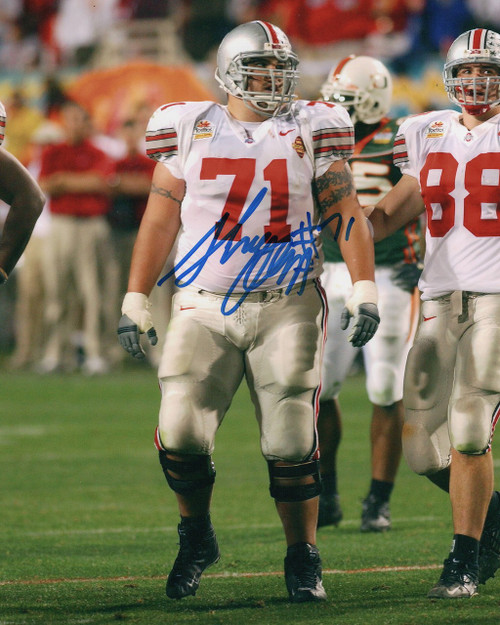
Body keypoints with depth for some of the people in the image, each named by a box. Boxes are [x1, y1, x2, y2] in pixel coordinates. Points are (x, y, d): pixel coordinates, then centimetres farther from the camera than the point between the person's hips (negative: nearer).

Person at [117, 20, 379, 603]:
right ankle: (196, 538, 15)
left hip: (288, 308, 0)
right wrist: (135, 299, 6)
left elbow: (346, 214, 4)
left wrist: (363, 289, -7)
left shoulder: (311, 130, 5)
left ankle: (302, 558, 14)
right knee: (181, 434, -10)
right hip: (204, 308, 0)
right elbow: (160, 219, 10)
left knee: (290, 442, -2)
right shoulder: (190, 130, 7)